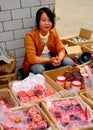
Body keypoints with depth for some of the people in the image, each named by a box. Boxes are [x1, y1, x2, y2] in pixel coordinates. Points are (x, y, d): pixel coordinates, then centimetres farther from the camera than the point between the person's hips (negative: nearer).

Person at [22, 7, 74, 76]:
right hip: (36, 63, -4)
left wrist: (59, 59, -28)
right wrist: (49, 60, -36)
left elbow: (61, 49, -5)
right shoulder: (31, 35, -20)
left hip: (52, 61, 5)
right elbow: (31, 58, -26)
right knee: (39, 69, -37)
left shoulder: (53, 32, -5)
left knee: (69, 62, -18)